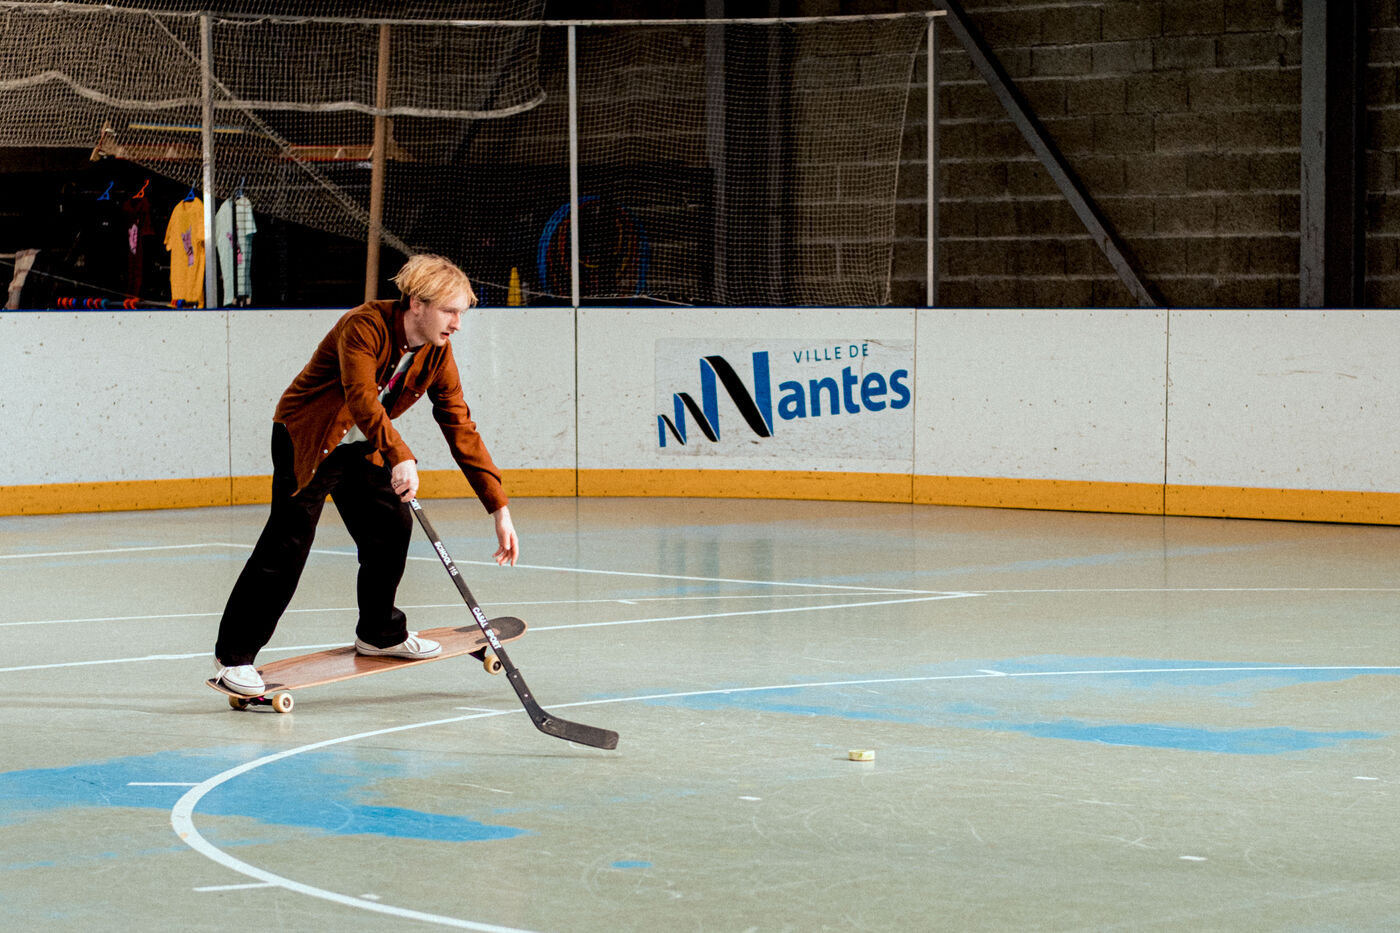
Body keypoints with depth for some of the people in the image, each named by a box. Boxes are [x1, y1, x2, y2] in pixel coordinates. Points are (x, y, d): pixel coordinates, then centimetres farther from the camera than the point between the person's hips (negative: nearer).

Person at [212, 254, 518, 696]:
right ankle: (233, 655, -6)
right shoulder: (364, 326, -28)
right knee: (287, 545, -12)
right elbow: (362, 398, -41)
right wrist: (400, 458, -54)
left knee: (392, 526, -1)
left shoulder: (437, 354, -7)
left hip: (363, 449, 7)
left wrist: (499, 507, -12)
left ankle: (379, 632, 20)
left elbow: (461, 430, -7)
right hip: (306, 440, -7)